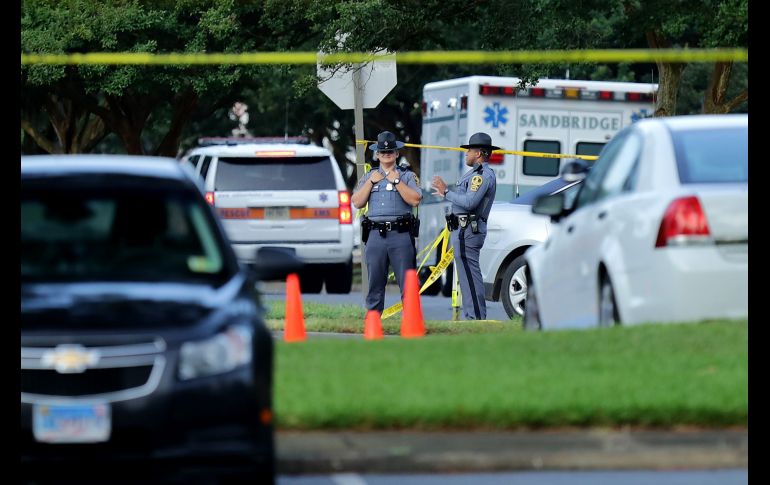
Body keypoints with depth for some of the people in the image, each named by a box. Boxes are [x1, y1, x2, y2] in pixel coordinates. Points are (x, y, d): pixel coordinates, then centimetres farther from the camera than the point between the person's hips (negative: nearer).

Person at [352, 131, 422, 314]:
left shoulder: (407, 176, 9)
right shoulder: (368, 176, 17)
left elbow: (415, 199, -6)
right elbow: (357, 203, 8)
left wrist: (396, 181, -6)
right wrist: (371, 182, 1)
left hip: (401, 235, -3)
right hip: (376, 235, 3)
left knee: (407, 282, -6)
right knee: (375, 282, 5)